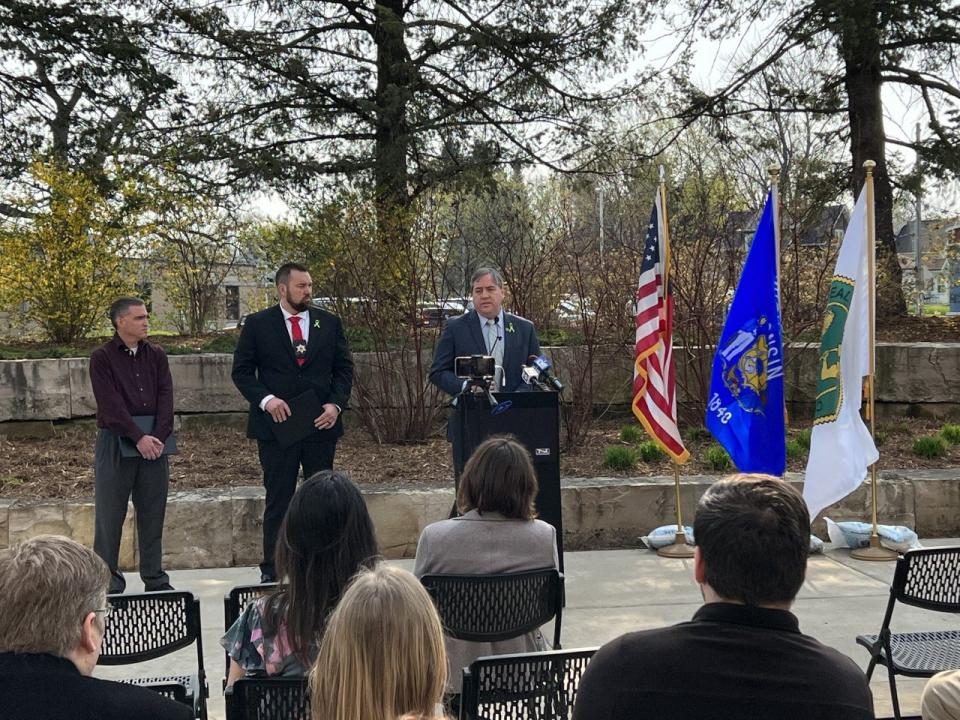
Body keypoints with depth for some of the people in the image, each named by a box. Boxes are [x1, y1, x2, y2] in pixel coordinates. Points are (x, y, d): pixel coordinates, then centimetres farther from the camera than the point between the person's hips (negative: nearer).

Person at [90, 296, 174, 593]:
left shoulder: (156, 355, 9)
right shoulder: (102, 357, -3)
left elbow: (166, 398, 1)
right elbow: (111, 404, -11)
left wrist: (158, 437, -12)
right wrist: (139, 438, -18)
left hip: (154, 443, 4)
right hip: (116, 443, -4)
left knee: (153, 513, 8)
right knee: (110, 514, 2)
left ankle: (154, 577, 18)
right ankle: (108, 580, 11)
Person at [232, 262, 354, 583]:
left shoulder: (330, 323, 7)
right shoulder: (257, 324, 1)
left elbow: (344, 368, 8)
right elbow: (241, 371, 1)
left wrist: (336, 404, -7)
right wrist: (265, 399, -15)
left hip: (321, 424, 2)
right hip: (277, 424, -2)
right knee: (278, 500, 4)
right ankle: (271, 571, 13)